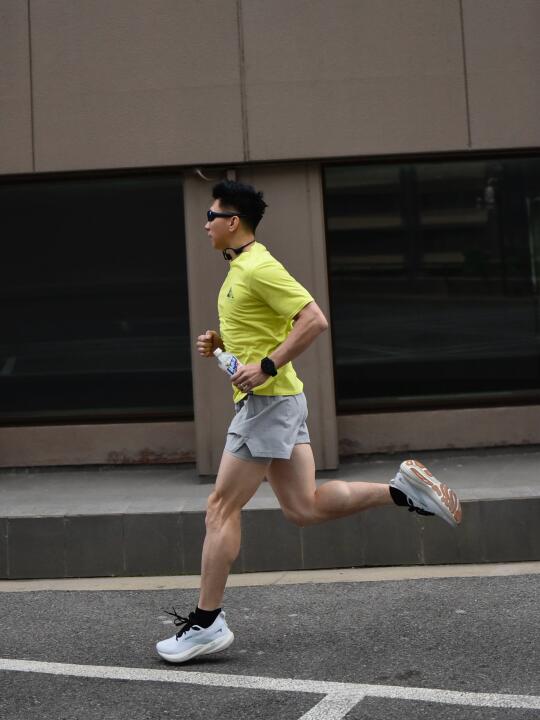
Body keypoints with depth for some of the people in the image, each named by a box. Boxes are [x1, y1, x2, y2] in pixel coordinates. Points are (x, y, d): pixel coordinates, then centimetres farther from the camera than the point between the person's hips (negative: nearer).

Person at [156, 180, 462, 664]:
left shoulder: (258, 267, -14)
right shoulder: (240, 269, 17)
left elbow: (314, 320, -22)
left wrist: (266, 367, -24)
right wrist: (220, 342, 11)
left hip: (267, 402, -10)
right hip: (277, 401, 10)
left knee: (222, 508, -5)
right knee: (303, 507, 9)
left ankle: (206, 624, 2)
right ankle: (404, 489, 9)